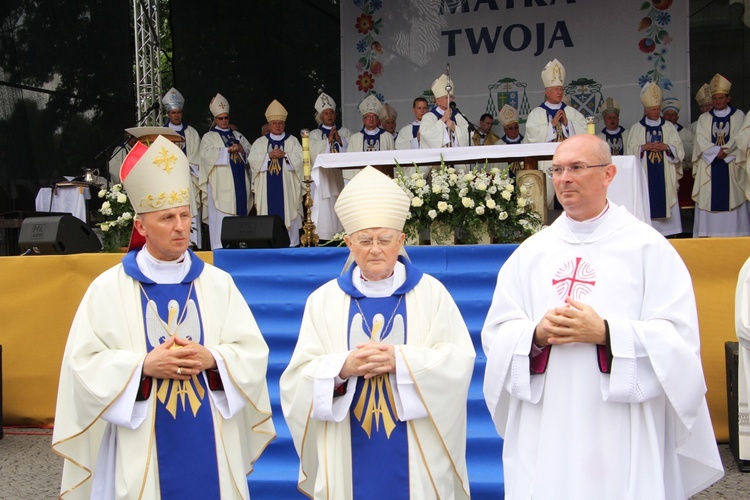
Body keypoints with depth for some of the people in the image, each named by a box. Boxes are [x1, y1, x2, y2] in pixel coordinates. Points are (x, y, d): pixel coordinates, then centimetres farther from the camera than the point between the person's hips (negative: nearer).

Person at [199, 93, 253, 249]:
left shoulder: (237, 135, 20)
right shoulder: (209, 137, 5)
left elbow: (250, 150, 13)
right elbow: (207, 154, -12)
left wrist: (241, 149, -8)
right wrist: (228, 150, -18)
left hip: (239, 183, 5)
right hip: (221, 185, -5)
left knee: (240, 213, 3)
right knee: (221, 218, -9)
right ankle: (220, 247, -7)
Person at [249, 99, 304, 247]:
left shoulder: (292, 141, 11)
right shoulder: (260, 142, 14)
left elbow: (301, 158, -1)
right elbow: (252, 159, 2)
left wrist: (285, 154, -15)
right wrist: (268, 155, -11)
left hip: (287, 184, -1)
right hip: (267, 186, 1)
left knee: (287, 211, -4)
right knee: (269, 213, -3)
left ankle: (291, 243, -2)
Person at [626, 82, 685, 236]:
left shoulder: (669, 127, 10)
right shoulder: (636, 128, 7)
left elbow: (679, 150, 6)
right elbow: (630, 151, 2)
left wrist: (666, 147, -13)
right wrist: (643, 147, -14)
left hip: (664, 176, 1)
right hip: (645, 176, -1)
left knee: (665, 204, -2)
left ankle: (667, 234, 1)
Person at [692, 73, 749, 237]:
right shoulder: (704, 118, 12)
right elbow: (701, 141, -1)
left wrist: (724, 152, -15)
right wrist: (717, 152, -14)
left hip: (732, 166, -1)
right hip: (709, 166, 1)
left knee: (732, 201, -4)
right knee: (709, 201, -4)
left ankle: (734, 235, -3)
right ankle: (708, 237, -5)